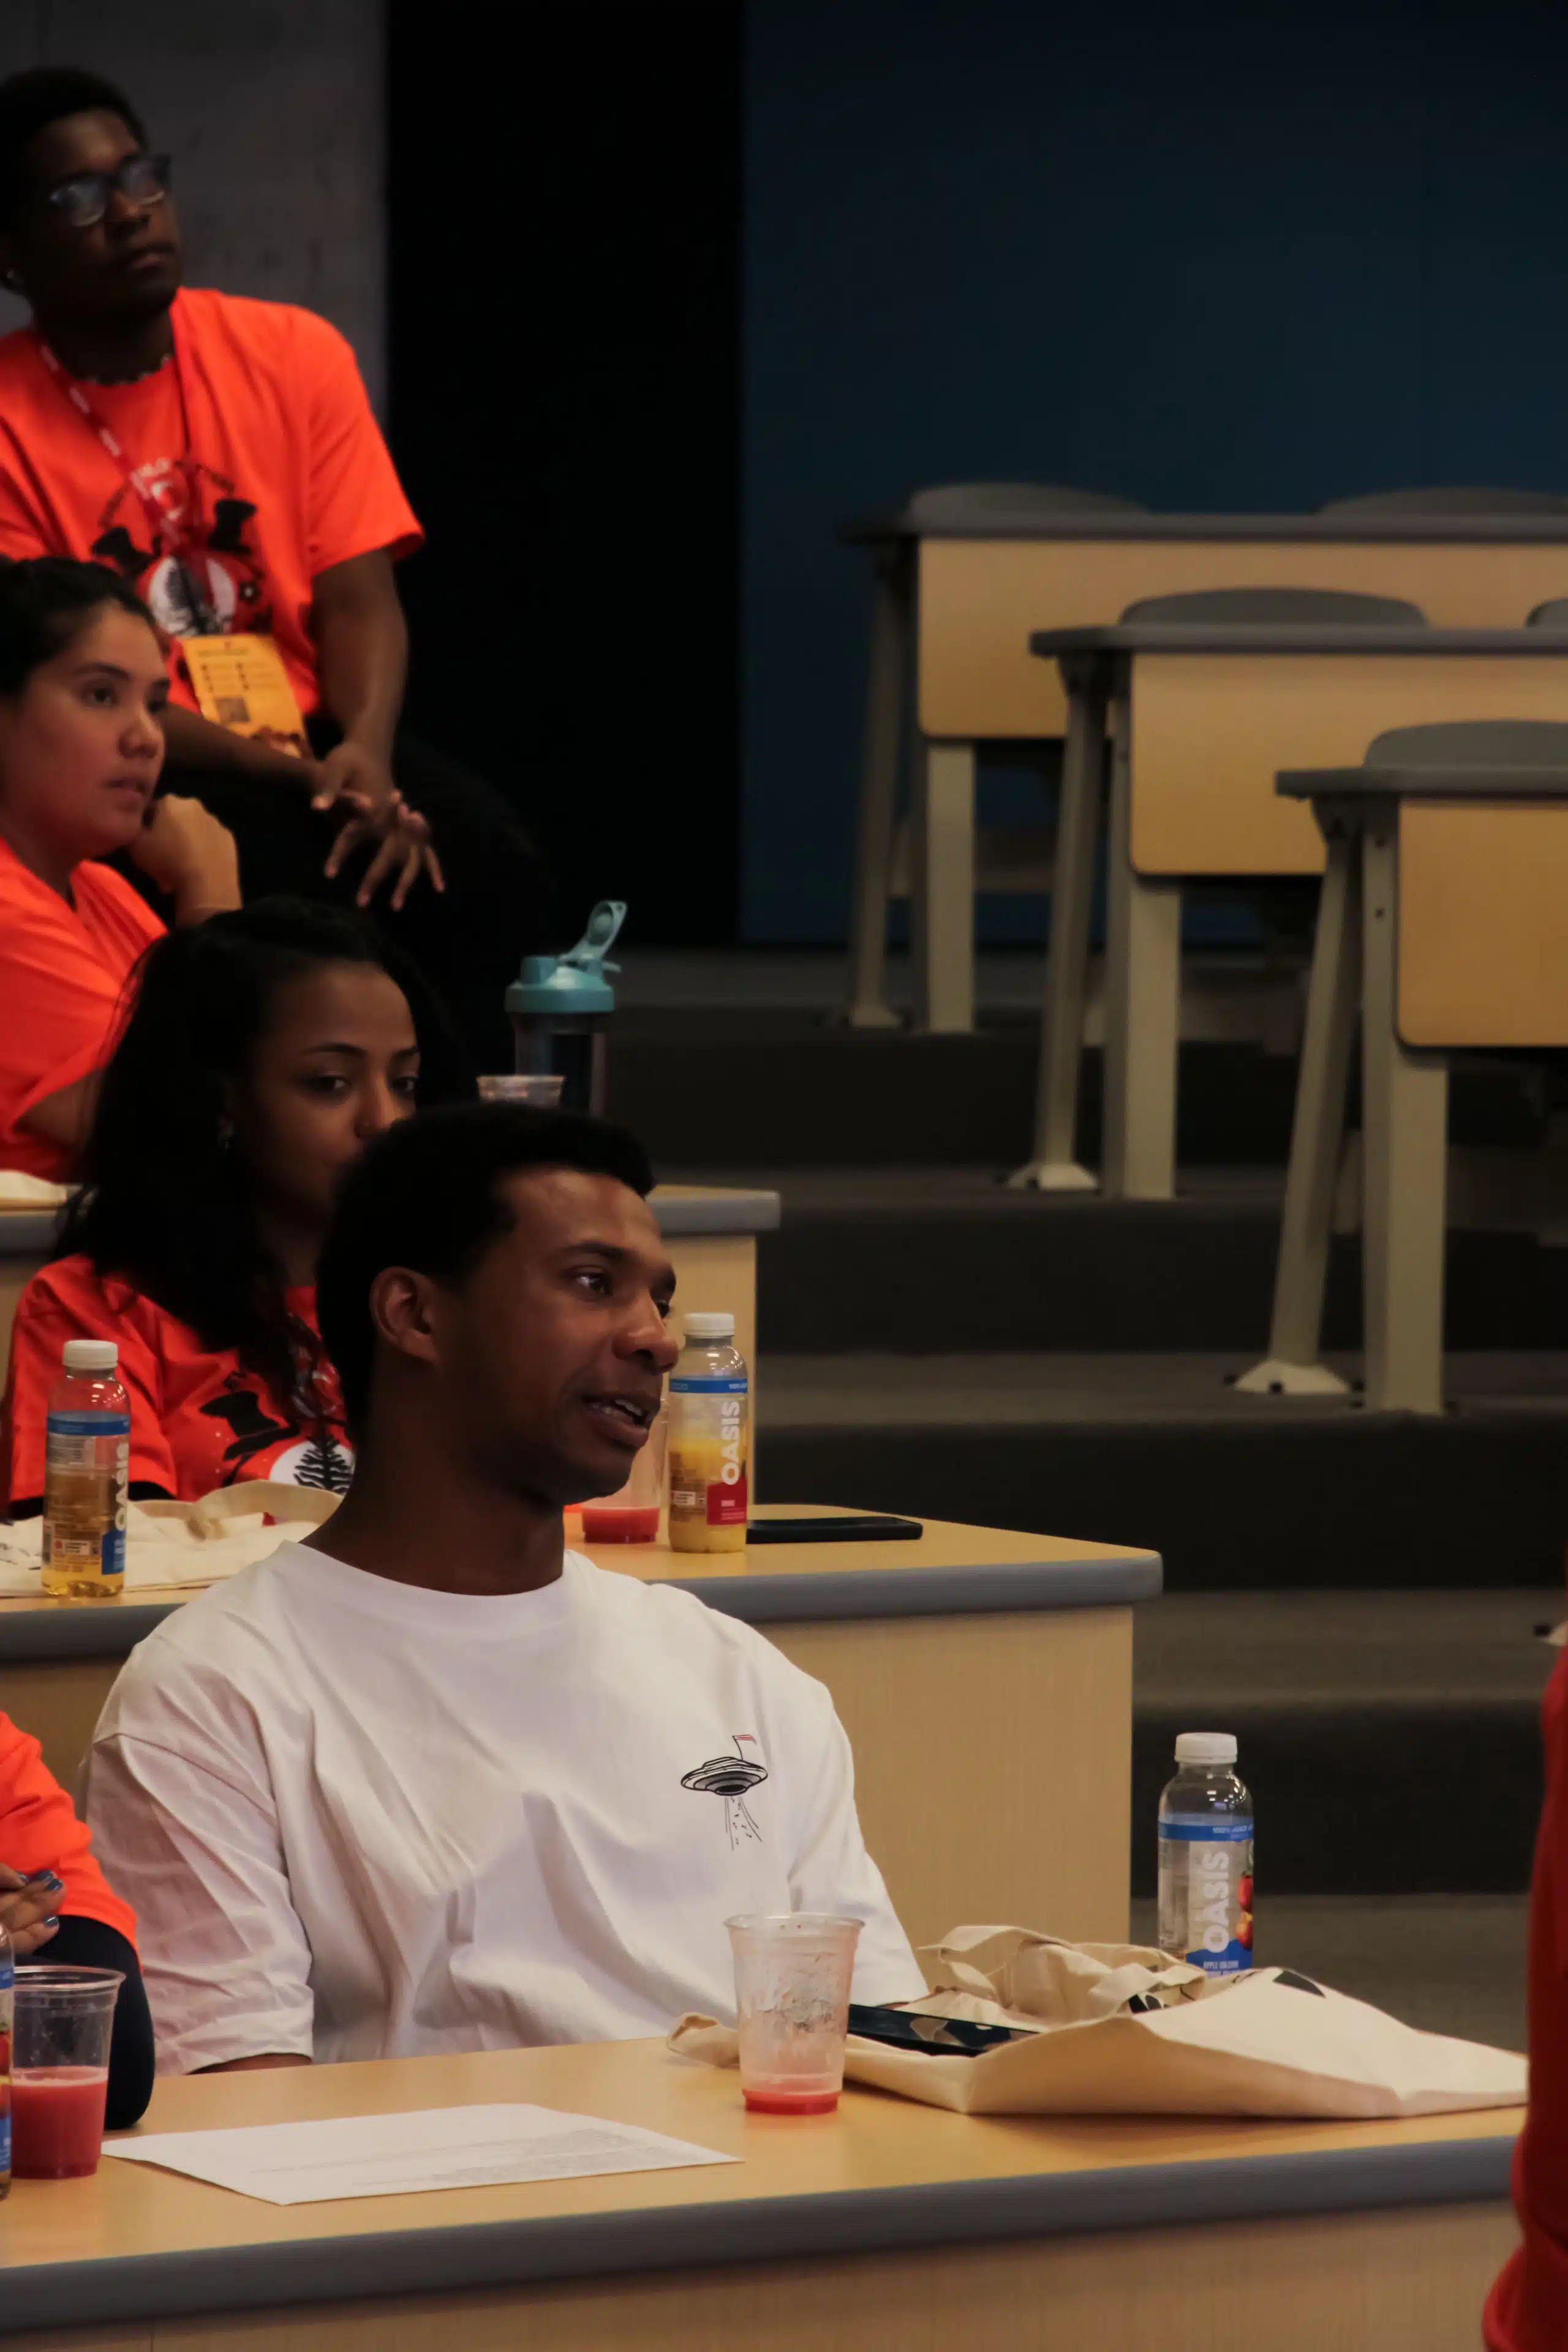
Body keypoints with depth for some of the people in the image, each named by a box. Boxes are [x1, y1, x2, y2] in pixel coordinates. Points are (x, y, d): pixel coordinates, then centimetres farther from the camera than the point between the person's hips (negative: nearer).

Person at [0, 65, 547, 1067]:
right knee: (276, 875, -33)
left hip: (313, 739, 3)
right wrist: (295, 777, -22)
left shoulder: (294, 354, 2)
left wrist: (364, 753, -23)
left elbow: (358, 597, -1)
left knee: (487, 862, -25)